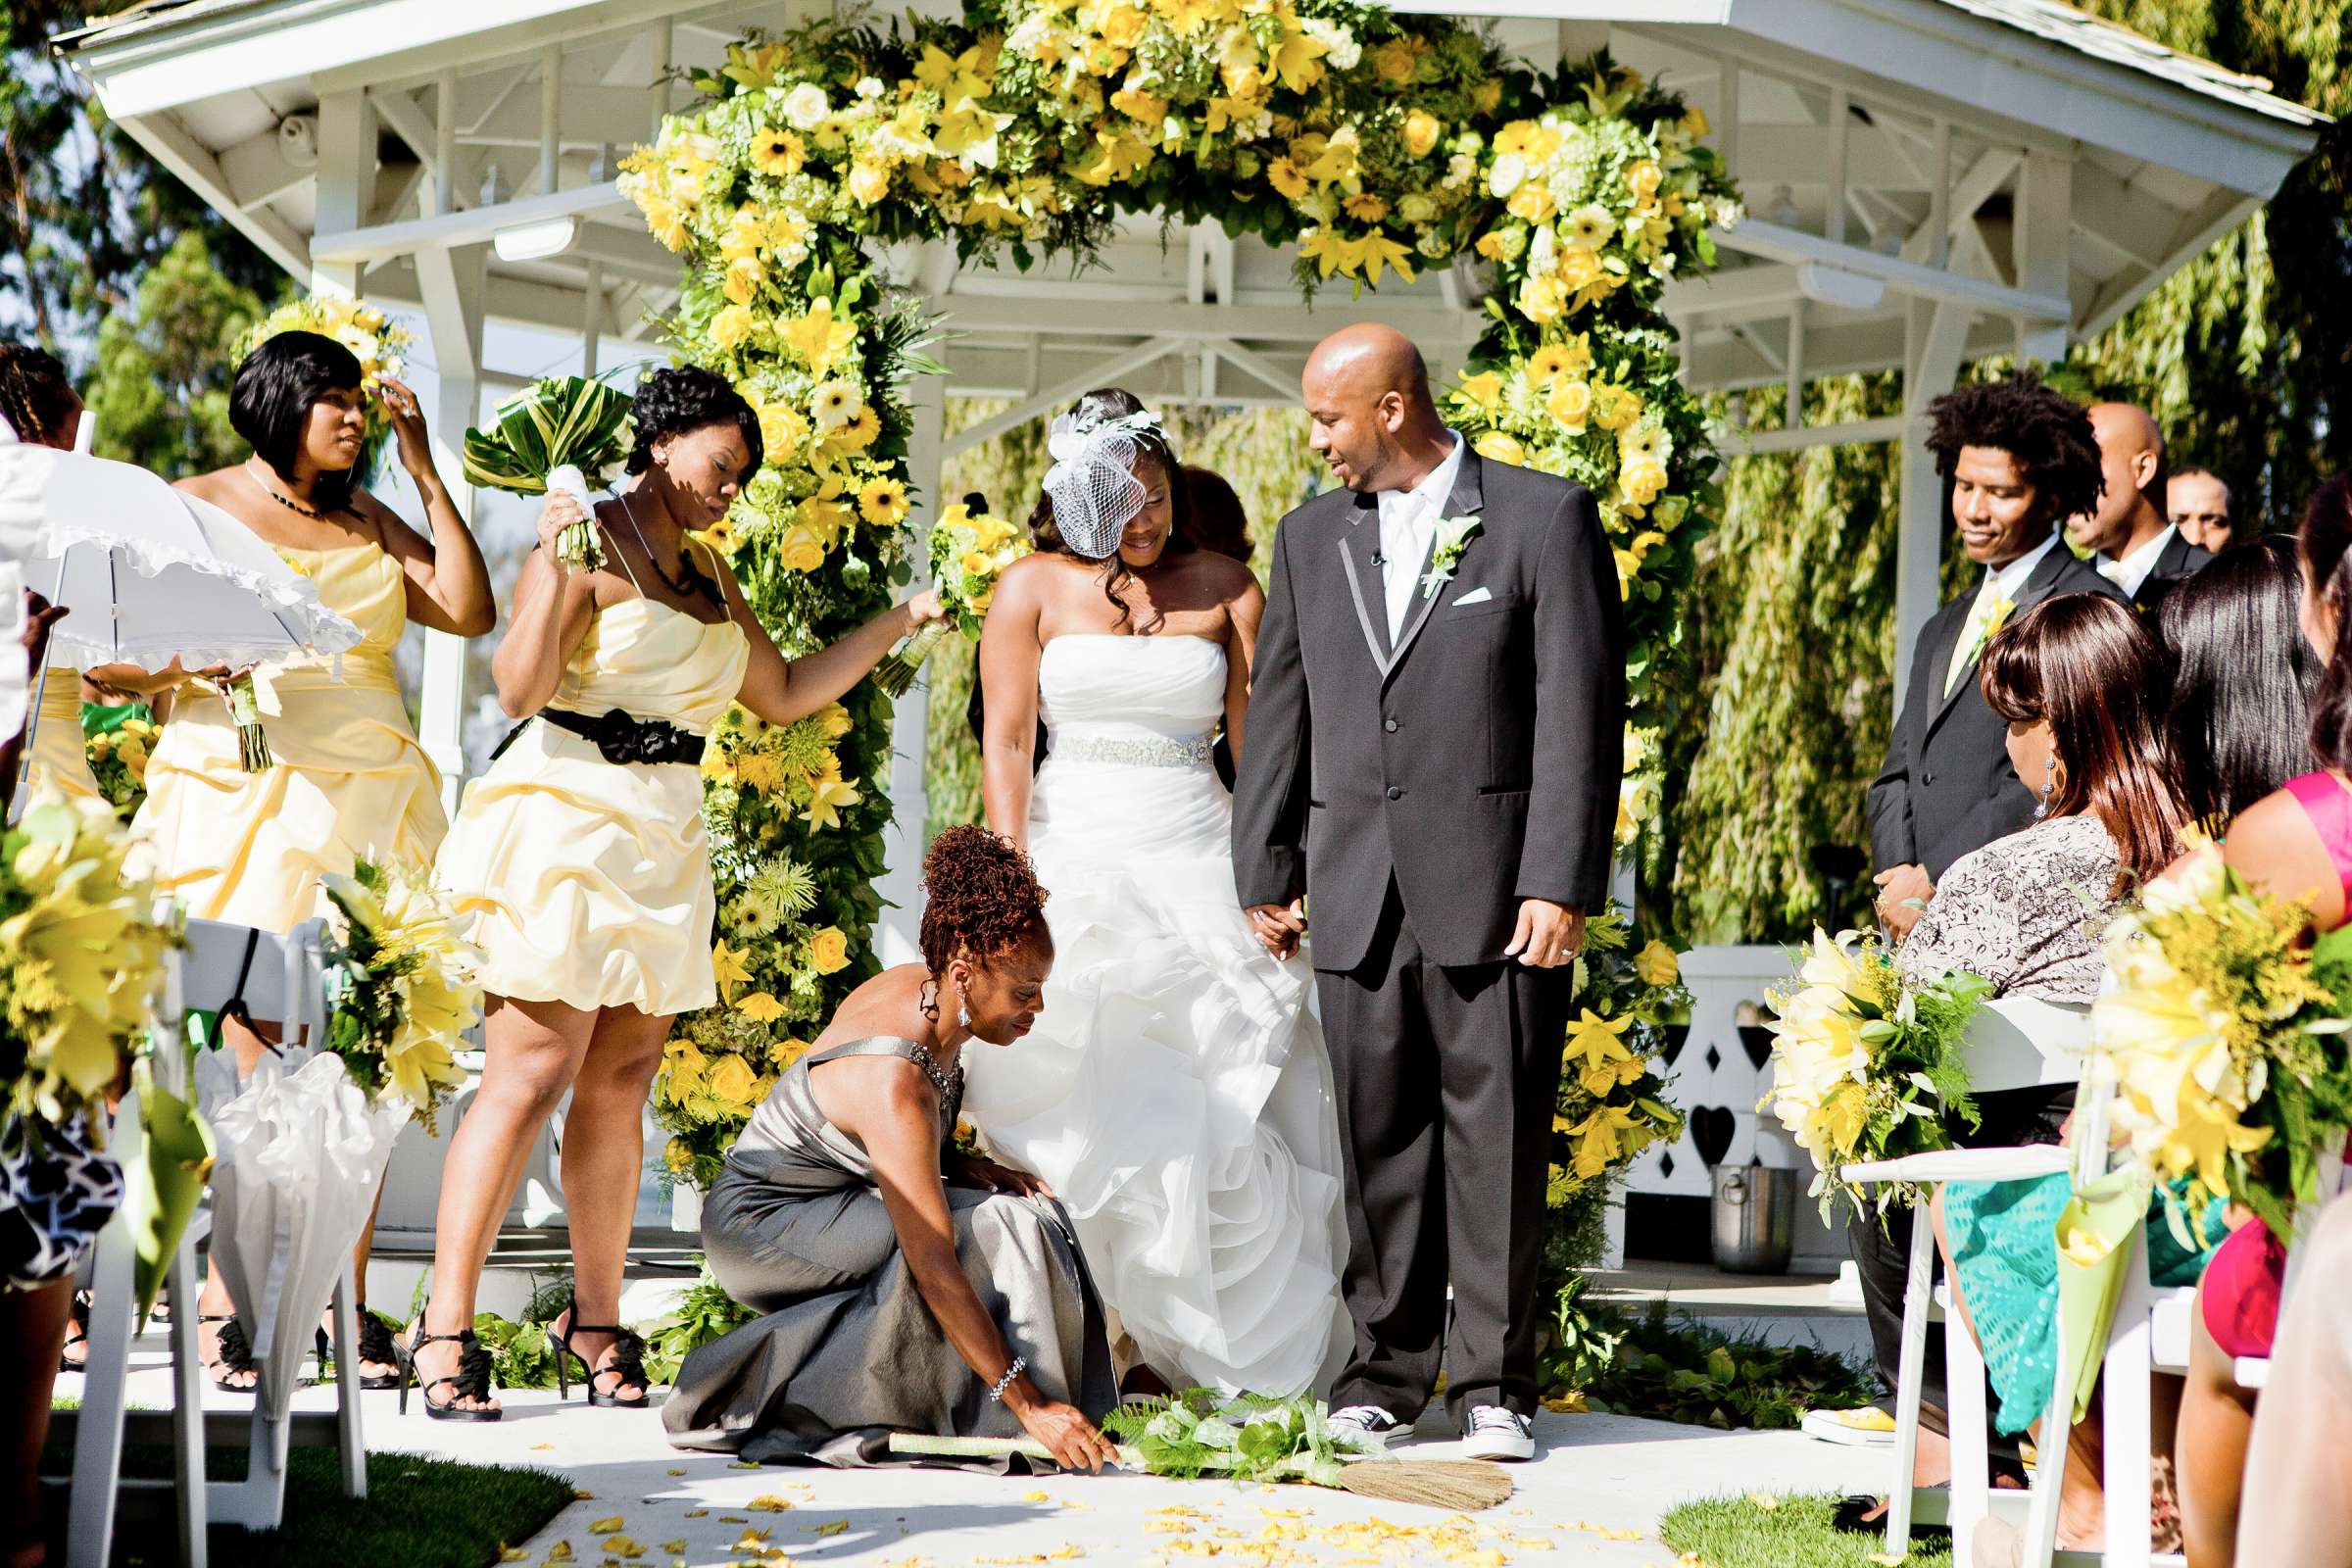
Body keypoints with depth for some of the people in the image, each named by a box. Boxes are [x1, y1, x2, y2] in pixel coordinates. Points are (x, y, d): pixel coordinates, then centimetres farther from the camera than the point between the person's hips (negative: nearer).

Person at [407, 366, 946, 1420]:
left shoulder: (707, 574, 20)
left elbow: (782, 694, 27)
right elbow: (519, 691, -15)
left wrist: (895, 625, 24)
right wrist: (553, 563, -21)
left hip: (663, 845, 8)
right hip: (565, 826, -8)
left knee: (620, 1085, 6)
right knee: (530, 1078, -12)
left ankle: (596, 1322, 13)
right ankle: (445, 1328, -10)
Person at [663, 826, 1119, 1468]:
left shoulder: (918, 986, -7)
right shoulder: (894, 1081, -33)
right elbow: (935, 1268, -37)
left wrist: (965, 1167, -7)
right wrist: (1028, 1403, -36)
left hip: (832, 1199, 9)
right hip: (759, 1226, -9)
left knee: (1034, 1212, -7)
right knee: (982, 1234, -26)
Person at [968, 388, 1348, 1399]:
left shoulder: (1224, 589, 8)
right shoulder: (1034, 586, 5)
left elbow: (1258, 745, 4)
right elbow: (1005, 744, 0)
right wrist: (1017, 885, -11)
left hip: (1198, 866, 1)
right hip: (1073, 861, -1)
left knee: (1209, 1105, -7)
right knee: (1084, 1106, -8)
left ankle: (1165, 1341, -1)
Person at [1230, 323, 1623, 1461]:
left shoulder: (1545, 517, -1)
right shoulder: (1310, 537, 14)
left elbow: (1581, 713, -6)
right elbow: (1278, 715, 17)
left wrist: (1560, 884, -12)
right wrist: (1264, 873, 11)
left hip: (1495, 886, -4)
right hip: (1357, 888, 4)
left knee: (1497, 1133, -1)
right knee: (1379, 1133, 6)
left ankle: (1493, 1384, 5)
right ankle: (1386, 1372, 13)